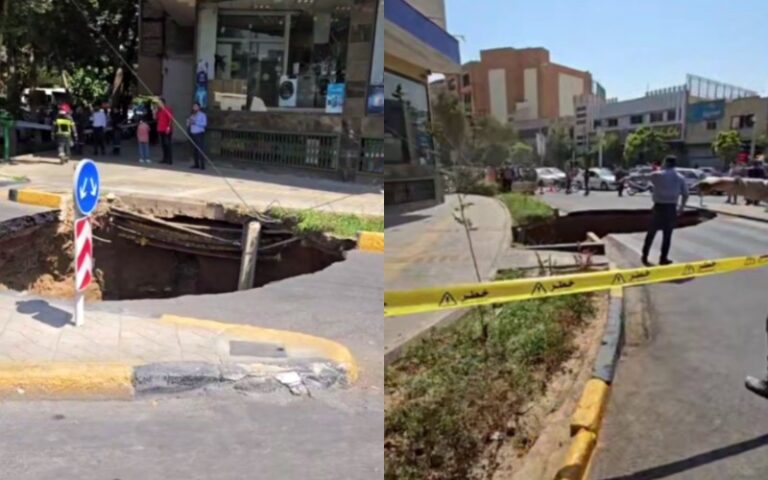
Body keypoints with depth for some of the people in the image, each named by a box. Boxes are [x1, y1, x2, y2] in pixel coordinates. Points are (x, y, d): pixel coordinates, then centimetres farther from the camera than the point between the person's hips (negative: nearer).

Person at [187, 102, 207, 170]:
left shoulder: (202, 115, -1)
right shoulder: (192, 115, 18)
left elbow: (204, 124, -13)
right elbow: (188, 124, 17)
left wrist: (195, 123, -20)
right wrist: (189, 122, -5)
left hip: (199, 134, -6)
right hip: (192, 134, 6)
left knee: (201, 150, -10)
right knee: (194, 150, 5)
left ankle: (202, 165, -11)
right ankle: (196, 164, 11)